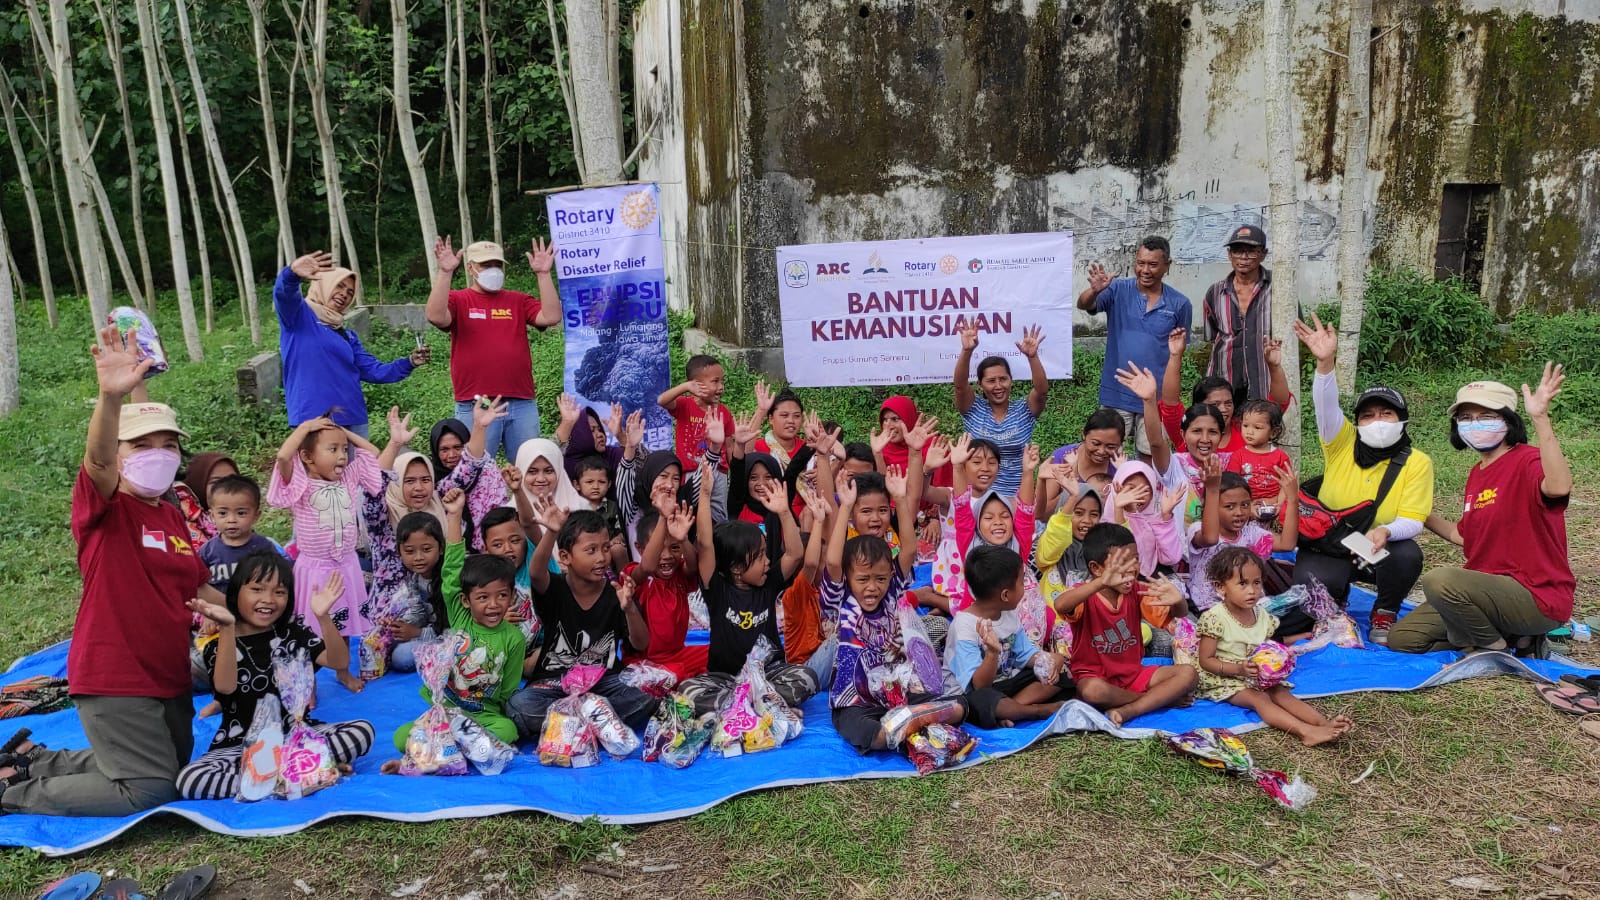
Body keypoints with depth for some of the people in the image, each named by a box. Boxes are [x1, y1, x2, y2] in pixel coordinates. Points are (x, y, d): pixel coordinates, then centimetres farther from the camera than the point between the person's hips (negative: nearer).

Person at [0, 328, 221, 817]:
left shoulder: (173, 517, 9)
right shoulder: (101, 506, -13)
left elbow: (196, 588, 18)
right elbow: (96, 460, -36)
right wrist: (111, 397, -54)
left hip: (168, 675, 8)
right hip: (113, 680, -8)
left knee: (174, 766, 23)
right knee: (150, 789, -6)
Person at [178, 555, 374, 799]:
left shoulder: (295, 634, 5)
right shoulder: (219, 645, -1)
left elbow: (340, 662, -8)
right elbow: (225, 686, -22)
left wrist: (323, 618, -23)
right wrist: (227, 627, -32)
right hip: (242, 745, -1)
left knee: (363, 729, -20)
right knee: (189, 781, -30)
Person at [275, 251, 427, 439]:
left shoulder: (347, 335, 20)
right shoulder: (300, 316, 3)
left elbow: (373, 371, 16)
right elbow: (284, 293, -19)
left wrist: (409, 362, 0)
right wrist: (293, 273, -42)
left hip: (354, 420, 7)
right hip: (314, 421, -7)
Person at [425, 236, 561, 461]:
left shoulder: (518, 301, 14)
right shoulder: (457, 300, 7)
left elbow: (551, 316, -1)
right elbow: (436, 316, -14)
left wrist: (543, 274, -4)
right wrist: (445, 272, -18)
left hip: (523, 405, 3)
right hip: (475, 406, -3)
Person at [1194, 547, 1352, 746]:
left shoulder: (1263, 617, 4)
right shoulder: (1214, 618, -17)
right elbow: (1205, 661, -16)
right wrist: (1239, 669, -28)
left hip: (1257, 677, 7)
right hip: (1223, 679, -7)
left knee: (1282, 694, -18)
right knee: (1260, 699, -27)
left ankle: (1325, 723, -34)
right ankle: (1306, 732, -44)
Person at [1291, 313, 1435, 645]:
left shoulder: (1417, 462, -6)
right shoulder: (1342, 443, -5)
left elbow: (1412, 520, -11)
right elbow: (1326, 405, -24)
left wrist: (1386, 531, -34)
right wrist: (1326, 362, -41)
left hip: (1380, 549, 1)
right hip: (1327, 546, 0)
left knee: (1407, 556, -34)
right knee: (1293, 620, -21)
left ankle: (1384, 613, -3)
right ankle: (1333, 599, 18)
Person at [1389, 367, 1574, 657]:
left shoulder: (1528, 461, -14)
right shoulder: (1477, 473, 11)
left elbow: (1559, 487, -41)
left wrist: (1540, 418, -45)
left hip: (1537, 599, -8)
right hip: (1490, 589, 8)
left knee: (1440, 579, -33)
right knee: (1402, 638, 2)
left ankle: (1496, 648, -5)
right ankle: (1508, 634, 9)